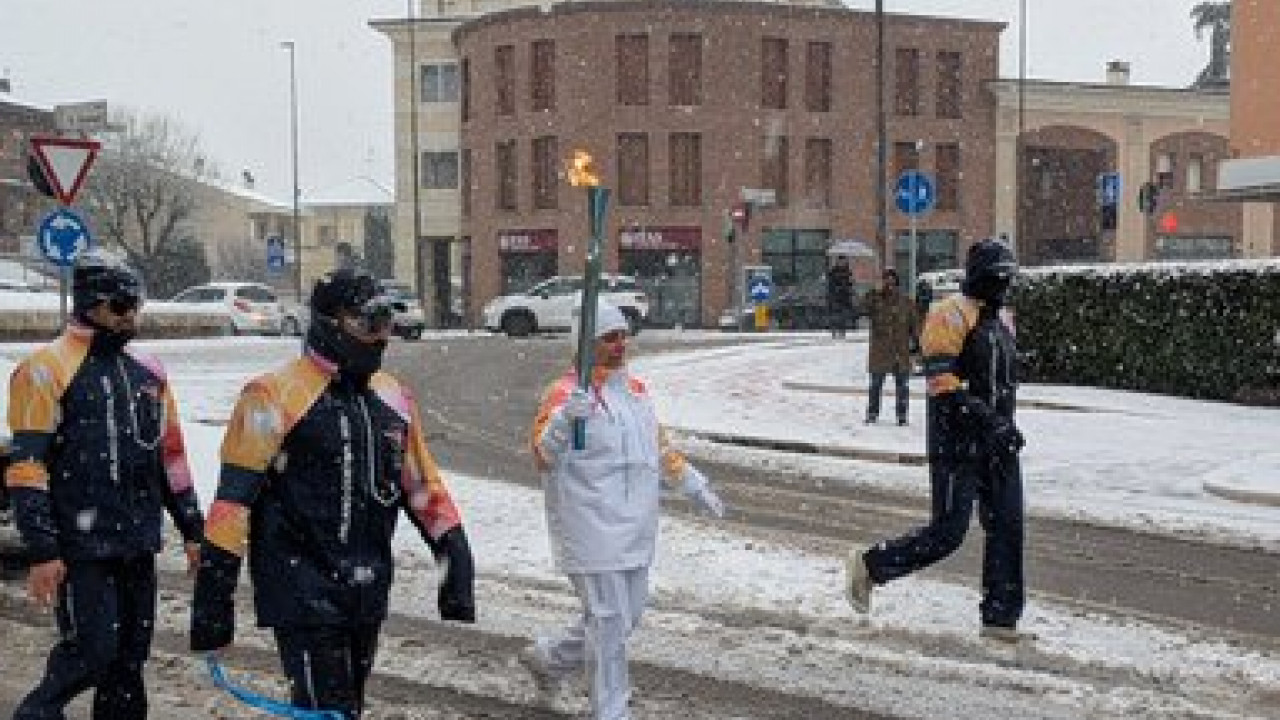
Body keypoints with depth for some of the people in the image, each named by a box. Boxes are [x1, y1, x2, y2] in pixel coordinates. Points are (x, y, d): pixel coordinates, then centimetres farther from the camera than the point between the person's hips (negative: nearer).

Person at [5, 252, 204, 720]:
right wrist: (42, 553, -16)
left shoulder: (149, 373, 12)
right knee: (92, 650, -6)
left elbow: (171, 457, 17)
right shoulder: (47, 371, -8)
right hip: (80, 547, -6)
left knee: (130, 656, 11)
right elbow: (26, 468, -12)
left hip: (137, 544, 6)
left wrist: (193, 531, 15)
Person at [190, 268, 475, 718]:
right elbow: (234, 498, -13)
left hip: (368, 595, 7)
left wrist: (456, 559, 10)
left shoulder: (393, 398, 8)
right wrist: (214, 593, -14)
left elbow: (423, 485, 15)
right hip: (304, 593, -7)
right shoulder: (277, 397, -13)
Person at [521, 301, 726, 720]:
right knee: (609, 621, -2)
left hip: (635, 531, 8)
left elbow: (658, 447, 25)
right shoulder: (566, 394, -13)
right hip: (592, 531, -8)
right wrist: (565, 420, -40)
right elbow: (543, 456, -23)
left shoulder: (636, 390, 12)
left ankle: (547, 658, 39)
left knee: (627, 615, 19)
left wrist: (693, 485, 22)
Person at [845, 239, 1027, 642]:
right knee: (947, 533, -6)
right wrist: (989, 421, -24)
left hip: (995, 442, 8)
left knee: (1008, 527, 5)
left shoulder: (1001, 319, 16)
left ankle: (1000, 619, 14)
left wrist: (1005, 427, 14)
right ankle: (869, 566, 13)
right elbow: (942, 384, -21)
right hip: (957, 443, -8)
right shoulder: (950, 316, -12)